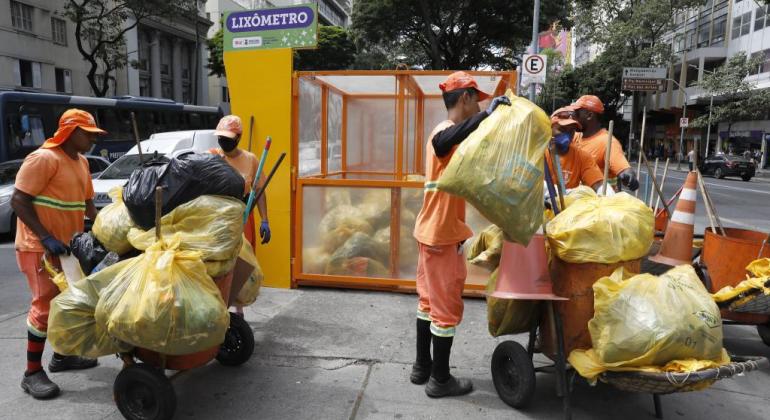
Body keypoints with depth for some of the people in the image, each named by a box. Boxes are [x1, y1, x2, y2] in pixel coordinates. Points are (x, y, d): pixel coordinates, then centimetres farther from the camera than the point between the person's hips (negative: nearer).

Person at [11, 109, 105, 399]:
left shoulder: (81, 162, 10)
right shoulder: (44, 158, -16)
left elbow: (86, 202, 16)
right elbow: (18, 201, -19)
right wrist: (46, 238, -27)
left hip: (69, 245, 9)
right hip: (40, 248, -9)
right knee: (46, 306, -6)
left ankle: (62, 356, 32)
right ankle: (32, 373, 7)